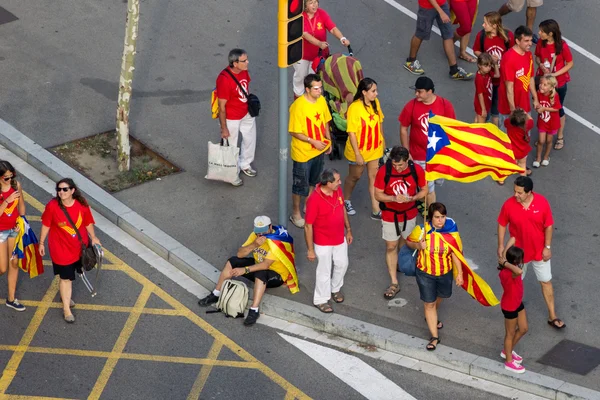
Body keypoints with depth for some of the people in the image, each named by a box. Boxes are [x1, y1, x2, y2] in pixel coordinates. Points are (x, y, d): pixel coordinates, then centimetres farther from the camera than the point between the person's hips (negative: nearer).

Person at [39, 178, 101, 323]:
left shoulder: (82, 204, -16)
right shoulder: (52, 206, -22)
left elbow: (88, 222, 0)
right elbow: (46, 225, -9)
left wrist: (93, 238, 7)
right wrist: (41, 243, -1)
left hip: (79, 246, 3)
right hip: (61, 248, -3)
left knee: (69, 274, 24)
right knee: (66, 277, 2)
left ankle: (65, 295, 50)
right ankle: (66, 308, 16)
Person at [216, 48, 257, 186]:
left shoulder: (244, 71, -11)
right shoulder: (224, 79, -33)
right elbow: (221, 106, -25)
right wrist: (223, 128, -18)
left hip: (246, 114, 8)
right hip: (231, 118, -8)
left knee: (250, 139, 26)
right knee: (231, 147, 12)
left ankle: (245, 164, 52)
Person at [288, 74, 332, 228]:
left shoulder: (321, 100, -6)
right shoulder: (298, 106, -26)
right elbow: (294, 132, -22)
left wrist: (328, 140, 6)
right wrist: (313, 141, -25)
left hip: (319, 151, 6)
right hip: (303, 153, -6)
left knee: (313, 181, 23)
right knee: (300, 185, 10)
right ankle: (296, 214, 28)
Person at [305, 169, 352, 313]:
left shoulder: (338, 190, -11)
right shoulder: (314, 200, -32)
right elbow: (308, 226, -23)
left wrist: (348, 229, 12)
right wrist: (310, 250, -17)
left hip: (340, 239, 6)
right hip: (323, 242, -6)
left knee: (342, 264, 23)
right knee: (324, 271, 11)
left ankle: (335, 288, 50)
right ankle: (321, 300, 33)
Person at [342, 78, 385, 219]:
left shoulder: (376, 103, -7)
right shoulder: (354, 108, -26)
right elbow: (352, 132, -23)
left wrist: (382, 141, 14)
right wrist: (357, 154, -22)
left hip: (374, 149, 5)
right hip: (358, 151, -5)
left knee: (374, 177, 9)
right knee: (354, 176, 16)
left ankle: (376, 210, 16)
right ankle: (346, 201, 41)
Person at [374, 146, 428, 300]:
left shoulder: (417, 170, -19)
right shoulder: (384, 171, -23)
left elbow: (424, 190, -7)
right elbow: (378, 195, -15)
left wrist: (411, 198, -26)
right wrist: (394, 198, -33)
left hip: (409, 214, 2)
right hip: (390, 216, -2)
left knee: (404, 242, 23)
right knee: (391, 247, 3)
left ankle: (400, 263, 52)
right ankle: (394, 283, 10)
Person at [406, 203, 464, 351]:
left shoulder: (450, 230, -18)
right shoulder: (422, 230, -21)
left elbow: (455, 253, -9)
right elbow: (408, 241, -4)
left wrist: (459, 273, -8)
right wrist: (418, 245, -26)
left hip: (445, 273, 2)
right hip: (425, 273, -2)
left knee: (440, 296, 28)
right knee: (429, 303, 6)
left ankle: (432, 318, 60)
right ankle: (434, 337, 17)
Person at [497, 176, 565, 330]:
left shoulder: (542, 202, -20)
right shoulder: (509, 205, -21)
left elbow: (548, 225, -9)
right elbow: (502, 224, -5)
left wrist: (547, 247, -8)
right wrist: (500, 246, -2)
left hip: (539, 251, 0)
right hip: (518, 252, 0)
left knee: (546, 282, 12)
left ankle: (552, 316, 25)